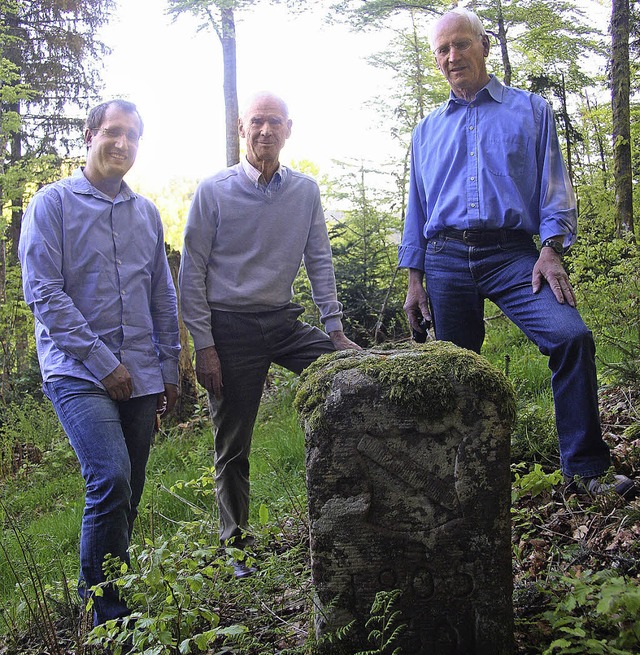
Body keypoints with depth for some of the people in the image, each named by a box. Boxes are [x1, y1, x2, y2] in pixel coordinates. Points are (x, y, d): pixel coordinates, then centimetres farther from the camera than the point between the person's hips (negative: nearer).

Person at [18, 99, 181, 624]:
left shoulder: (147, 213, 16)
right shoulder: (54, 202, 0)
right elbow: (43, 292, -8)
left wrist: (169, 367, 15)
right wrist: (102, 361, -12)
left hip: (140, 376, 6)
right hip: (77, 372, -5)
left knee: (127, 494, 8)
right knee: (111, 480, -20)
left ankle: (115, 595, 24)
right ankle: (109, 617, -7)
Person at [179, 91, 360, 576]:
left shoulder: (306, 191, 5)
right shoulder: (213, 191, -4)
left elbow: (319, 262, 8)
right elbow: (192, 273, -4)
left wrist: (336, 329, 0)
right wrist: (203, 345, -10)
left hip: (283, 322, 3)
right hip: (230, 327, -3)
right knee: (233, 446, 4)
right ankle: (236, 545, 21)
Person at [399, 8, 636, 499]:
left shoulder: (530, 110, 14)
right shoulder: (427, 130, 21)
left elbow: (553, 184, 6)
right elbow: (417, 207, 19)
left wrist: (552, 248, -10)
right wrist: (414, 280, 11)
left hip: (512, 254, -3)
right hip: (446, 260, 3)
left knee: (571, 336, -23)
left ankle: (585, 469, -15)